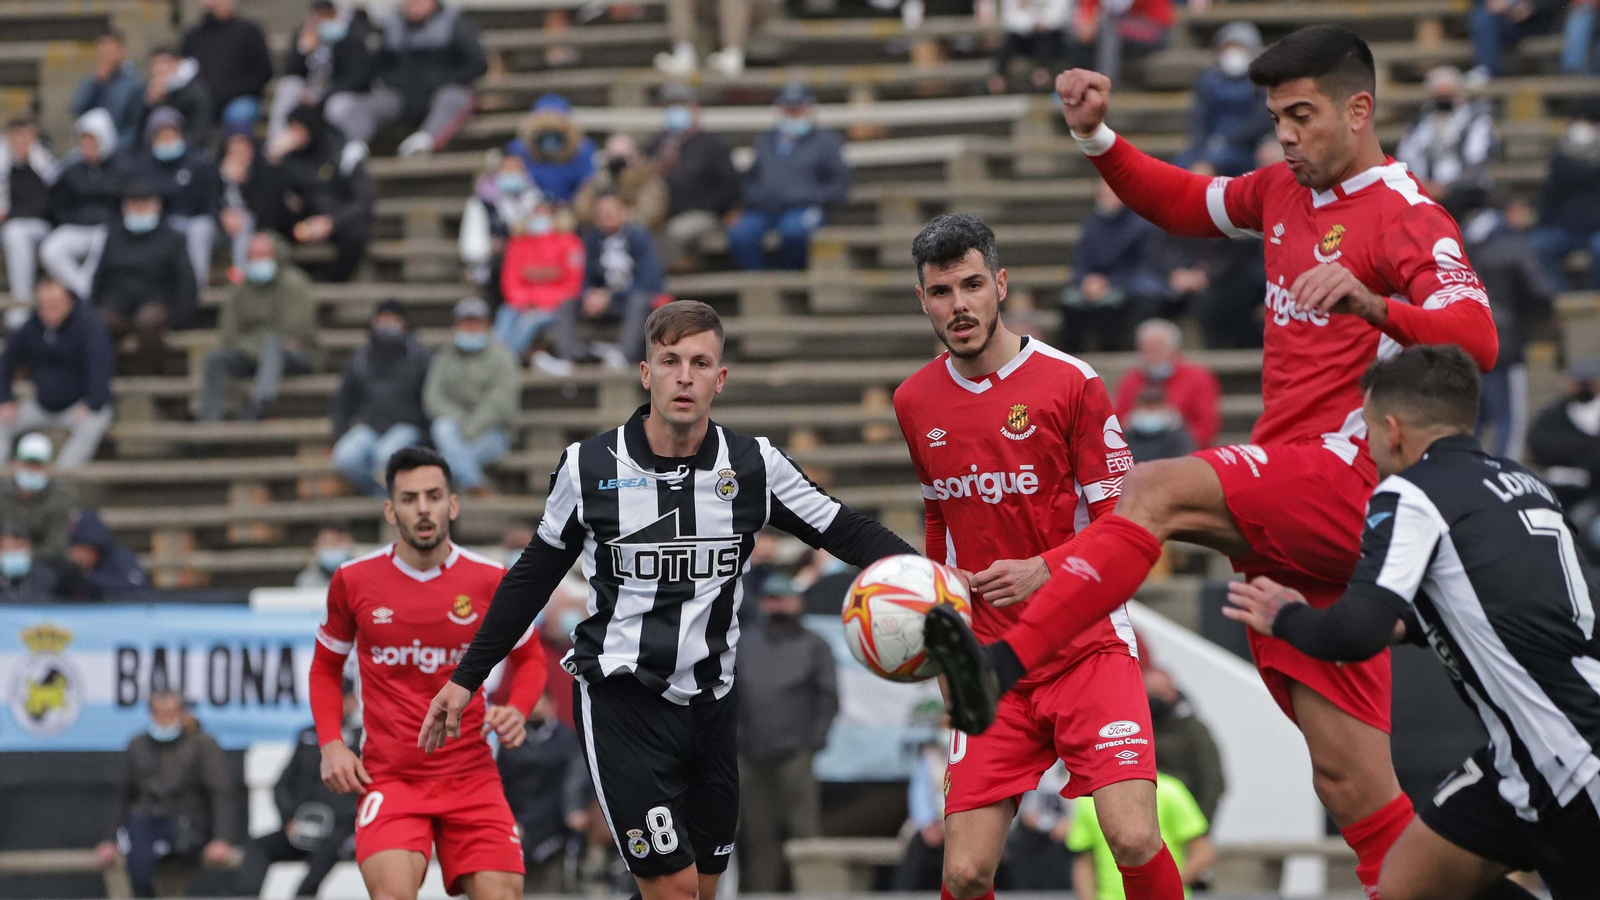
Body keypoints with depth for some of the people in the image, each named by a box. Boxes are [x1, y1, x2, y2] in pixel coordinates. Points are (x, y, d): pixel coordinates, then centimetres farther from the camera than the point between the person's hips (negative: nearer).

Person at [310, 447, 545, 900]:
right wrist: (330, 743, 0)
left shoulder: (489, 581, -1)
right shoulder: (353, 581, 0)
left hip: (472, 774, 2)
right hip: (388, 775, -1)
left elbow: (530, 658, 16)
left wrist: (516, 711, -6)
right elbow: (326, 665, 15)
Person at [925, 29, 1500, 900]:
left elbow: (1476, 340, -22)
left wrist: (1373, 305, -40)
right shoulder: (1284, 192, 16)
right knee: (1350, 785, 4)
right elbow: (1182, 203, 33)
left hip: (1340, 479, -8)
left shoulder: (1405, 216, -8)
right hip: (1286, 518, 8)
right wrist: (1097, 140, 17)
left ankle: (1001, 663, -38)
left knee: (1154, 490, -27)